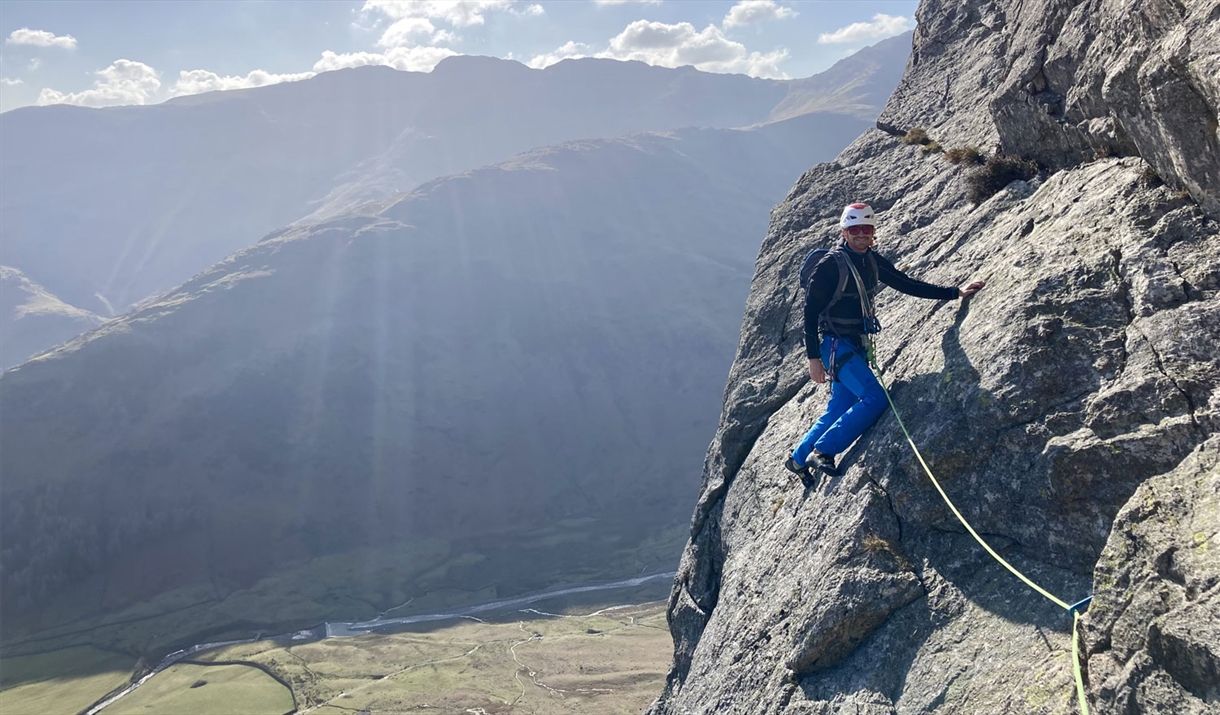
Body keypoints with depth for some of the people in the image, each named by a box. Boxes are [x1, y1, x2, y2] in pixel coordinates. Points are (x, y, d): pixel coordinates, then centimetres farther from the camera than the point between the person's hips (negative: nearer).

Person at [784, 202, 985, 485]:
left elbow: (907, 284, 12)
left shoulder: (873, 261, 7)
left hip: (856, 345, 8)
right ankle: (823, 450, -12)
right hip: (835, 345, -8)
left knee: (839, 408, 10)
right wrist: (813, 357, -17)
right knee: (875, 398, -18)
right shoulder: (831, 264, -15)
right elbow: (811, 311, -14)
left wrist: (956, 293, 8)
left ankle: (799, 458, 24)